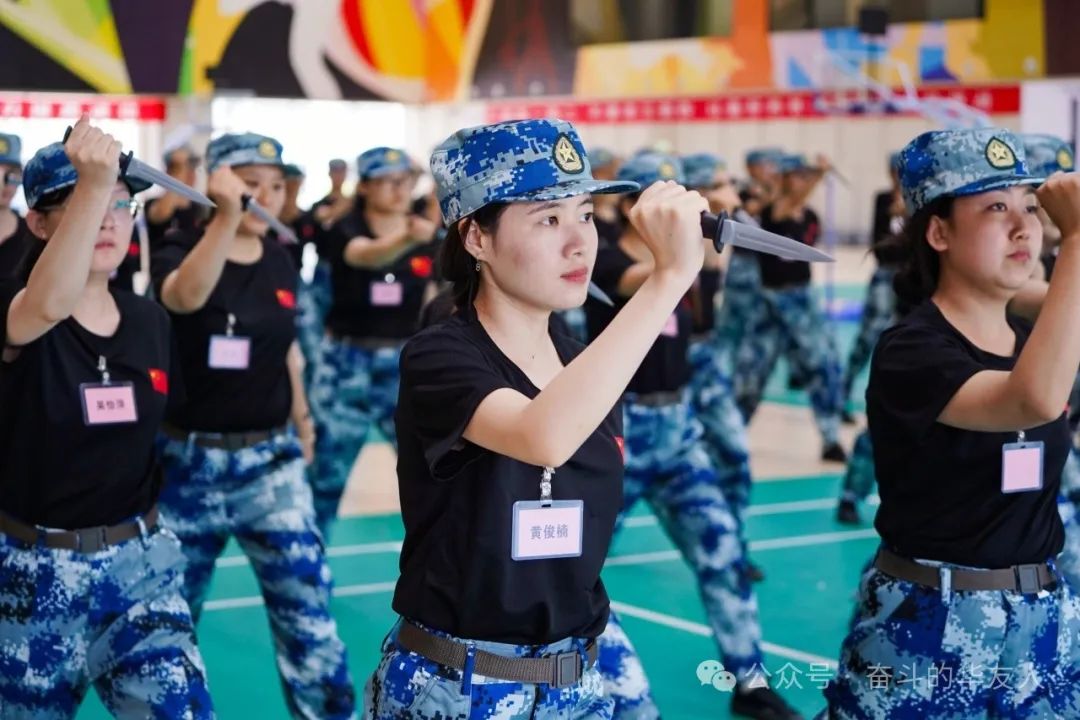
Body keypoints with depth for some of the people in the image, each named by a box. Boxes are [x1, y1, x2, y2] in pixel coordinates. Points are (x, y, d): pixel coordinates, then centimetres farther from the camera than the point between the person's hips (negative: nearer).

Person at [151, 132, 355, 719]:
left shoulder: (280, 260, 3)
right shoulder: (179, 248, -11)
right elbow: (185, 296, -36)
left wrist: (302, 419, 21)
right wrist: (227, 216, -48)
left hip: (270, 459, 3)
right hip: (190, 461, -2)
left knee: (307, 606, -5)